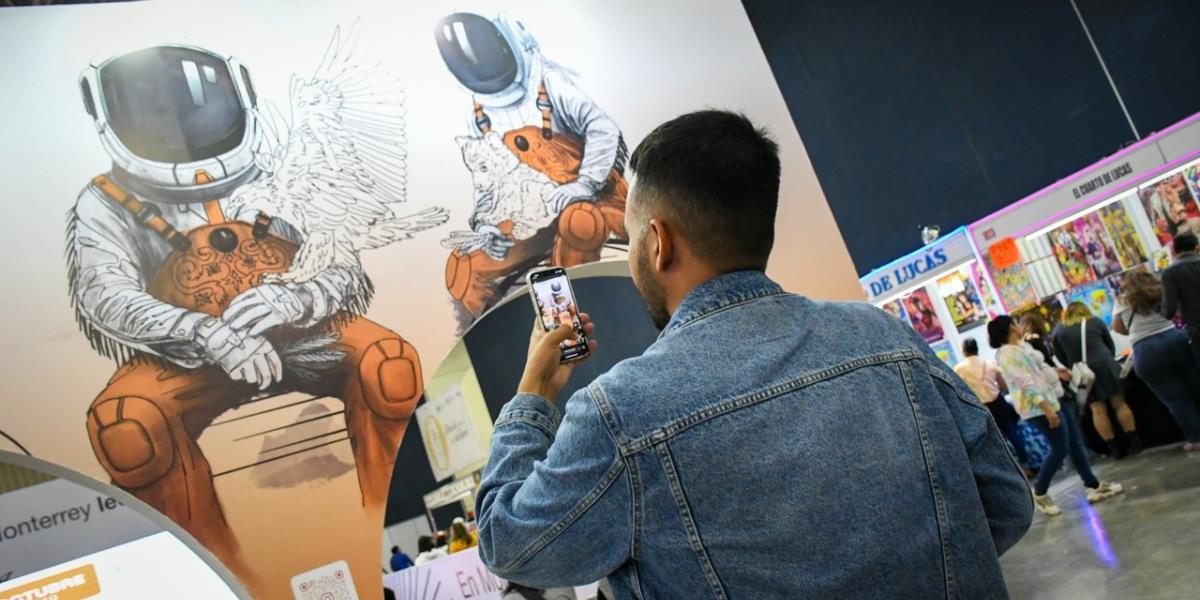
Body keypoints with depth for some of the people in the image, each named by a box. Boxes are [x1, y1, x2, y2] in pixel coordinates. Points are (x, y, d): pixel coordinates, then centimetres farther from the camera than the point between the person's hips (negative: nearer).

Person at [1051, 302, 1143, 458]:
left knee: (1098, 409, 3)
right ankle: (1134, 442, 5)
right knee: (1119, 403, 5)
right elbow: (1111, 345, 18)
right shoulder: (1095, 321, 12)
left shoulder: (1058, 331, 9)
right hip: (1104, 365, 0)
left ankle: (1115, 448, 5)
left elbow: (1061, 358, 9)